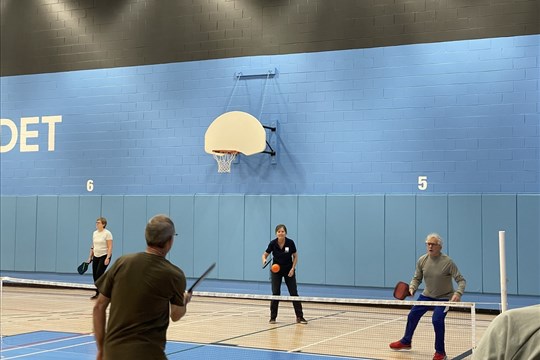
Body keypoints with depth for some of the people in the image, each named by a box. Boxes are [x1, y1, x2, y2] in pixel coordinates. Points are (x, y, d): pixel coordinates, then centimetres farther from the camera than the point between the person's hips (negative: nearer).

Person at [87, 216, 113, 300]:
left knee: (99, 275, -12)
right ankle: (98, 293, 13)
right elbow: (93, 246, 17)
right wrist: (90, 257, 12)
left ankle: (99, 293, -2)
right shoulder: (95, 233, 10)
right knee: (95, 276, 3)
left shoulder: (107, 233, -10)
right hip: (96, 257, 7)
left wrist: (107, 258, -22)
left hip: (104, 256, -7)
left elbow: (110, 247, -14)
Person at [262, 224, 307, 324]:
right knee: (275, 293, -4)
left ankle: (299, 317, 4)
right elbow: (265, 254, -4)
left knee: (294, 293, -3)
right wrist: (264, 260, -26)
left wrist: (293, 268, -12)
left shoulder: (290, 243, -15)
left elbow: (295, 256, -3)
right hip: (276, 270, 0)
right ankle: (273, 317, 9)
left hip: (289, 270, 0)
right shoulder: (273, 243, -14)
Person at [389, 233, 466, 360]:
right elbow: (417, 278, 3)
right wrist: (412, 287, -18)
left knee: (437, 320, -25)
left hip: (444, 298, -6)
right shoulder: (422, 260, -10)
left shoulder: (447, 262, -24)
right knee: (412, 316, 14)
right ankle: (406, 342, 41)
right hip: (427, 295, 6)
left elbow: (461, 280, -22)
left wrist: (458, 293, -40)